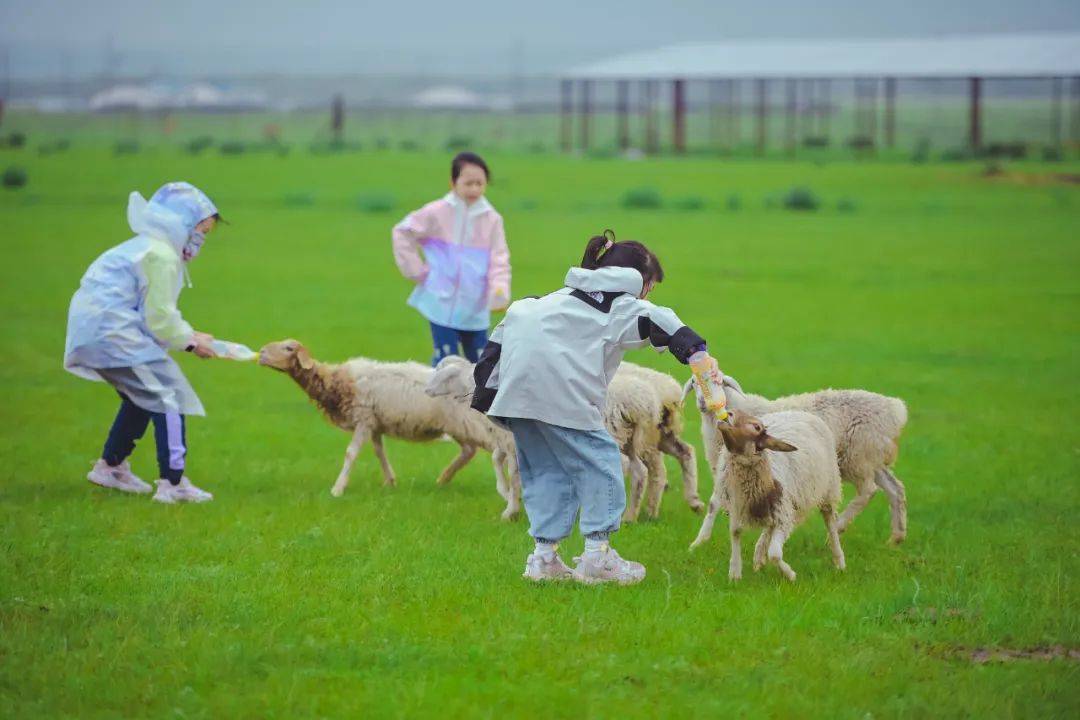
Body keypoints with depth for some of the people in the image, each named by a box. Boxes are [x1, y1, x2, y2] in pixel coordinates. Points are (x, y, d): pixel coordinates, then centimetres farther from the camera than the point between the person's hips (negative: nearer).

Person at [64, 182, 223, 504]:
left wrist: (189, 335, 10)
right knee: (167, 396, -11)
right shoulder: (161, 256, -14)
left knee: (142, 396, 26)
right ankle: (173, 483, -16)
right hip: (112, 332, -11)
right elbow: (159, 317, -15)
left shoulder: (149, 247, 21)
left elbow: (156, 311, 22)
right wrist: (190, 342, -1)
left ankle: (111, 466, 37)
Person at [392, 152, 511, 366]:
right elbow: (403, 233, 3)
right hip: (443, 304, -3)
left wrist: (500, 292, -22)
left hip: (476, 308, 3)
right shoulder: (438, 213, -6)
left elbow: (499, 261, -4)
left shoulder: (492, 219, 0)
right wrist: (417, 270, -1)